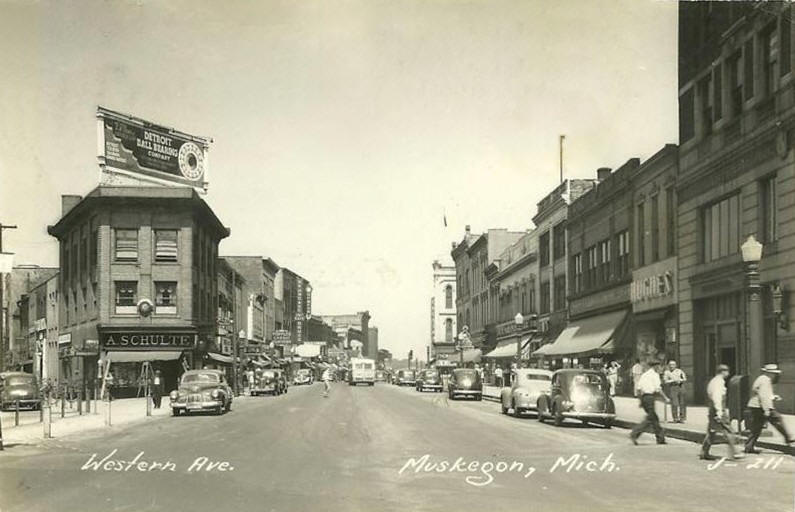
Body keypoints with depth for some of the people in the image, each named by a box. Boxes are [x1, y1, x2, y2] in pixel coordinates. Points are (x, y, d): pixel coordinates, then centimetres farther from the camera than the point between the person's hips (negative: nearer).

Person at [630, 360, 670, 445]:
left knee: (654, 419, 12)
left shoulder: (644, 374, 19)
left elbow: (639, 388, 14)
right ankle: (634, 434, -17)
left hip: (643, 397, 9)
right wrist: (665, 398, -4)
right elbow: (658, 389, -12)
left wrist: (641, 401, 17)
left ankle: (660, 439, 13)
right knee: (650, 419, -7)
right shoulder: (655, 375, -4)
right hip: (650, 397, -9)